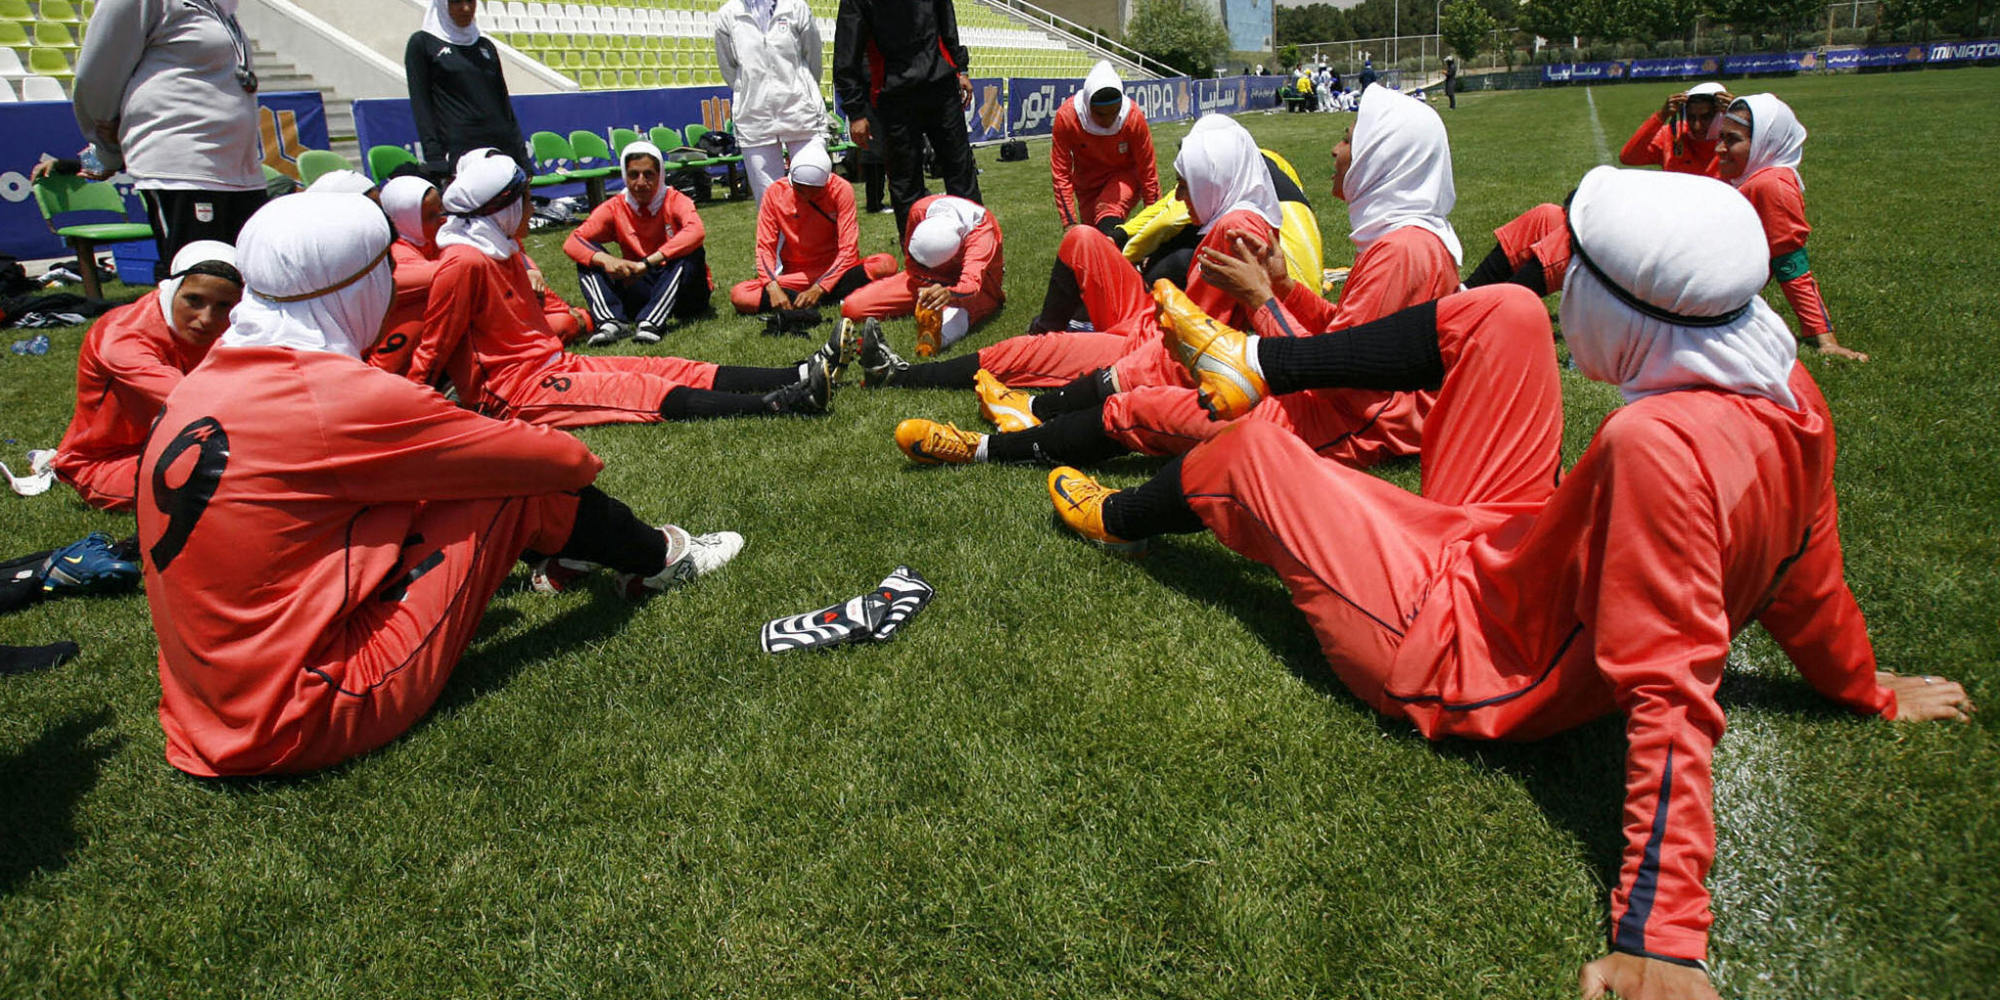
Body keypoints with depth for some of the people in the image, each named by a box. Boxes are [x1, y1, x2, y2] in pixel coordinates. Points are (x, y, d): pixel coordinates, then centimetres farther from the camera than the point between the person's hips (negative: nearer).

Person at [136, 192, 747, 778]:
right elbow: (547, 459, -10)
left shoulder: (200, 385, 5)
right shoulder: (335, 398, -20)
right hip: (304, 724, -8)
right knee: (517, 491, -4)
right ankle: (655, 560, 19)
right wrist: (583, 463, 13)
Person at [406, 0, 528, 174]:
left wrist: (523, 158, 12)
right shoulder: (422, 43, 6)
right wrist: (434, 158, -12)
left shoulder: (486, 45, 18)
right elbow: (420, 104, 0)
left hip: (502, 146, 5)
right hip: (456, 151, -4)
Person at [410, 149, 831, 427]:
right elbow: (432, 350, -15)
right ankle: (777, 404, -28)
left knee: (670, 369, -4)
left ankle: (799, 376, -12)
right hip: (514, 390, -9)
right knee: (646, 391, -20)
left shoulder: (502, 250, 13)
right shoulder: (465, 262, -16)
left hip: (554, 364, 9)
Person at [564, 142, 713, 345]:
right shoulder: (615, 208, 1)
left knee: (692, 252, -30)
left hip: (681, 291, -3)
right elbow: (572, 242, -8)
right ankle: (612, 322, -32)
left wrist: (648, 263, -37)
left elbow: (696, 231, -31)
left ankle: (652, 322, -39)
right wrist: (605, 259, -31)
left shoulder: (674, 200, -7)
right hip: (640, 290, 3)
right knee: (588, 259, -10)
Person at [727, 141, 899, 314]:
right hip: (794, 275, 2)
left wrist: (819, 288, -25)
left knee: (886, 264, -29)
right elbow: (765, 246, -7)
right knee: (738, 295, -25)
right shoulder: (775, 193, -7)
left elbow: (848, 249, -14)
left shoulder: (841, 190, -11)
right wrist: (773, 287, -26)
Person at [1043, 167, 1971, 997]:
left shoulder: (1659, 447, -38)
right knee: (1506, 313, 5)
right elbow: (1805, 576, 2)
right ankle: (1258, 364, 20)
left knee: (1244, 452, 3)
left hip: (1459, 655, -8)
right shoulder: (1787, 394, -12)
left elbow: (1670, 695, -39)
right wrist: (1861, 687, 21)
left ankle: (1114, 519, 38)